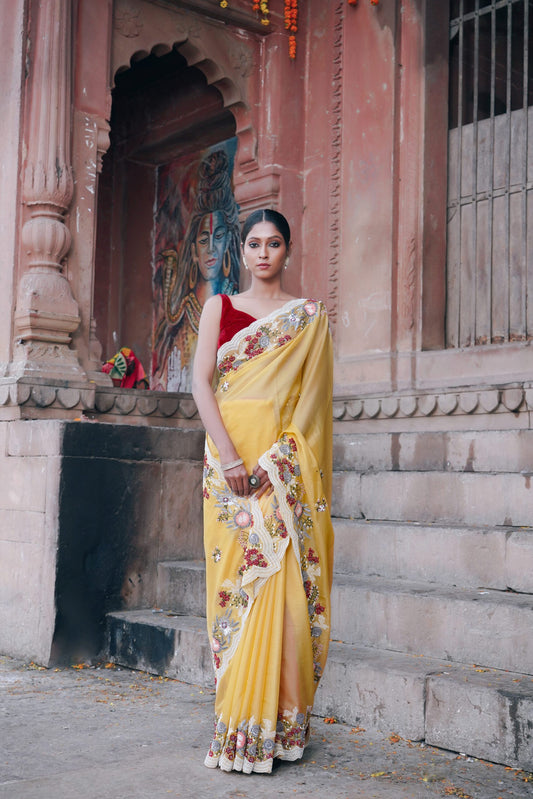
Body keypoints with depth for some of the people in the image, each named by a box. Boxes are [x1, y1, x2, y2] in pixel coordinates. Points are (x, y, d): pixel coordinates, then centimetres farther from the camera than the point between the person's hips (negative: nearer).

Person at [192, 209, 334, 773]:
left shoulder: (310, 316, 11)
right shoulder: (219, 307, 11)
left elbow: (312, 395, 2)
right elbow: (201, 382, 1)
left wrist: (279, 458, -12)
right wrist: (229, 455, -12)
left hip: (287, 462, 0)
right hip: (230, 454, 0)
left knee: (283, 578, -5)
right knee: (235, 575, -3)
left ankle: (278, 723, 4)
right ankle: (238, 726, 4)